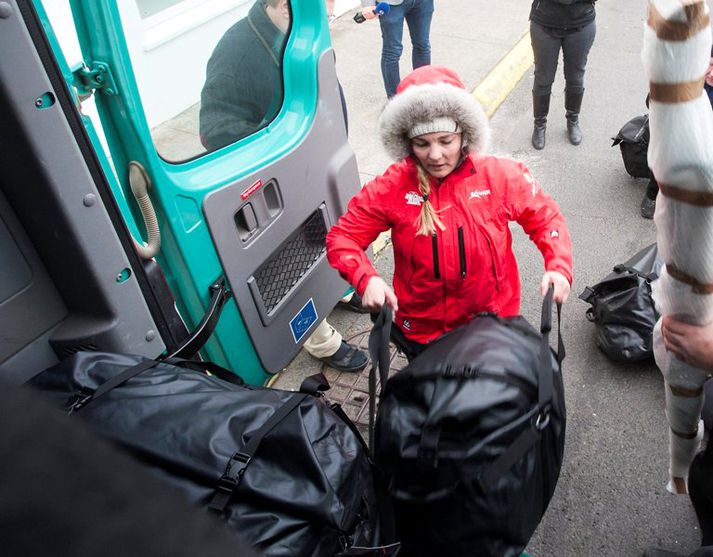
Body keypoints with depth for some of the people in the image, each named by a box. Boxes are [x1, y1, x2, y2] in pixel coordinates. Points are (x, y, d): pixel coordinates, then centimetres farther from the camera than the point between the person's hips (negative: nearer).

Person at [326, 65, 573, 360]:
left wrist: (558, 266, -19)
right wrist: (366, 279, -30)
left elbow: (545, 218, -1)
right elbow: (342, 237, -11)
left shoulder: (500, 176, -14)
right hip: (422, 333, 0)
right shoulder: (390, 187, -16)